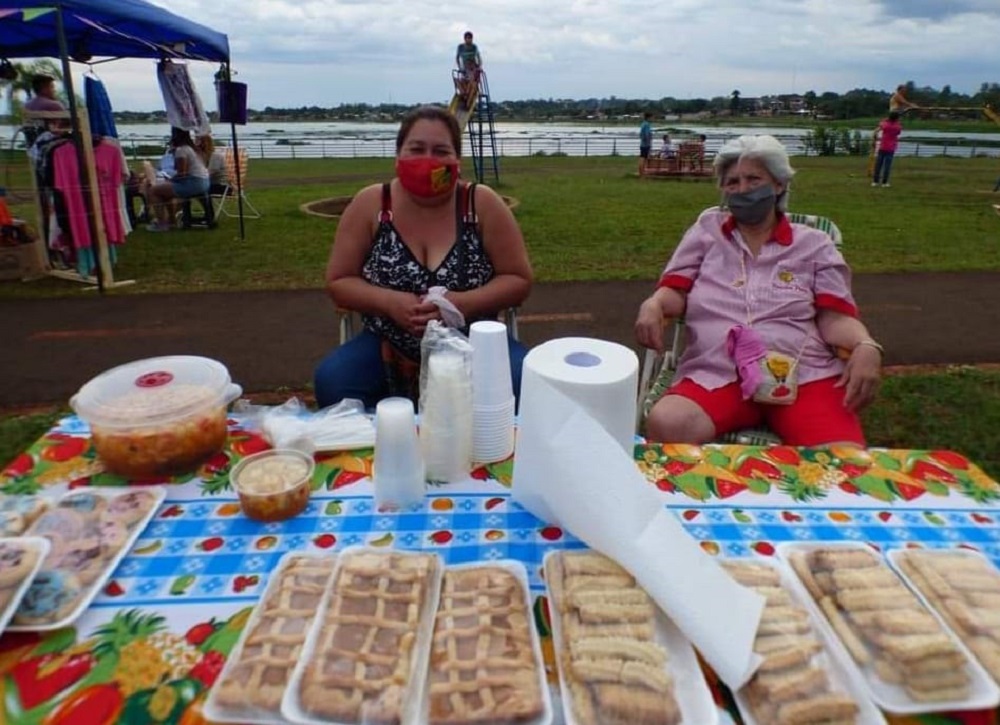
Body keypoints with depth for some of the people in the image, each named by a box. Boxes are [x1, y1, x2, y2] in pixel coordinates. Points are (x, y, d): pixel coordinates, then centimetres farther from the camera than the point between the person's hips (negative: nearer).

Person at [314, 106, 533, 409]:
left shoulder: (482, 204, -6)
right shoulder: (369, 205, -3)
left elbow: (518, 280, -4)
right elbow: (338, 282, 1)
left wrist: (462, 304, -21)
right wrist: (389, 302, -19)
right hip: (390, 348, 1)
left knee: (525, 381, -27)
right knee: (331, 381, -25)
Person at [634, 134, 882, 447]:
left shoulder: (814, 244, 17)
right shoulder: (707, 230, 20)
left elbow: (835, 316, 8)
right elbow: (676, 292, 12)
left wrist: (866, 346, -14)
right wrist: (653, 304, -12)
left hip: (806, 373, 0)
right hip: (716, 373, 0)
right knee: (666, 426, -32)